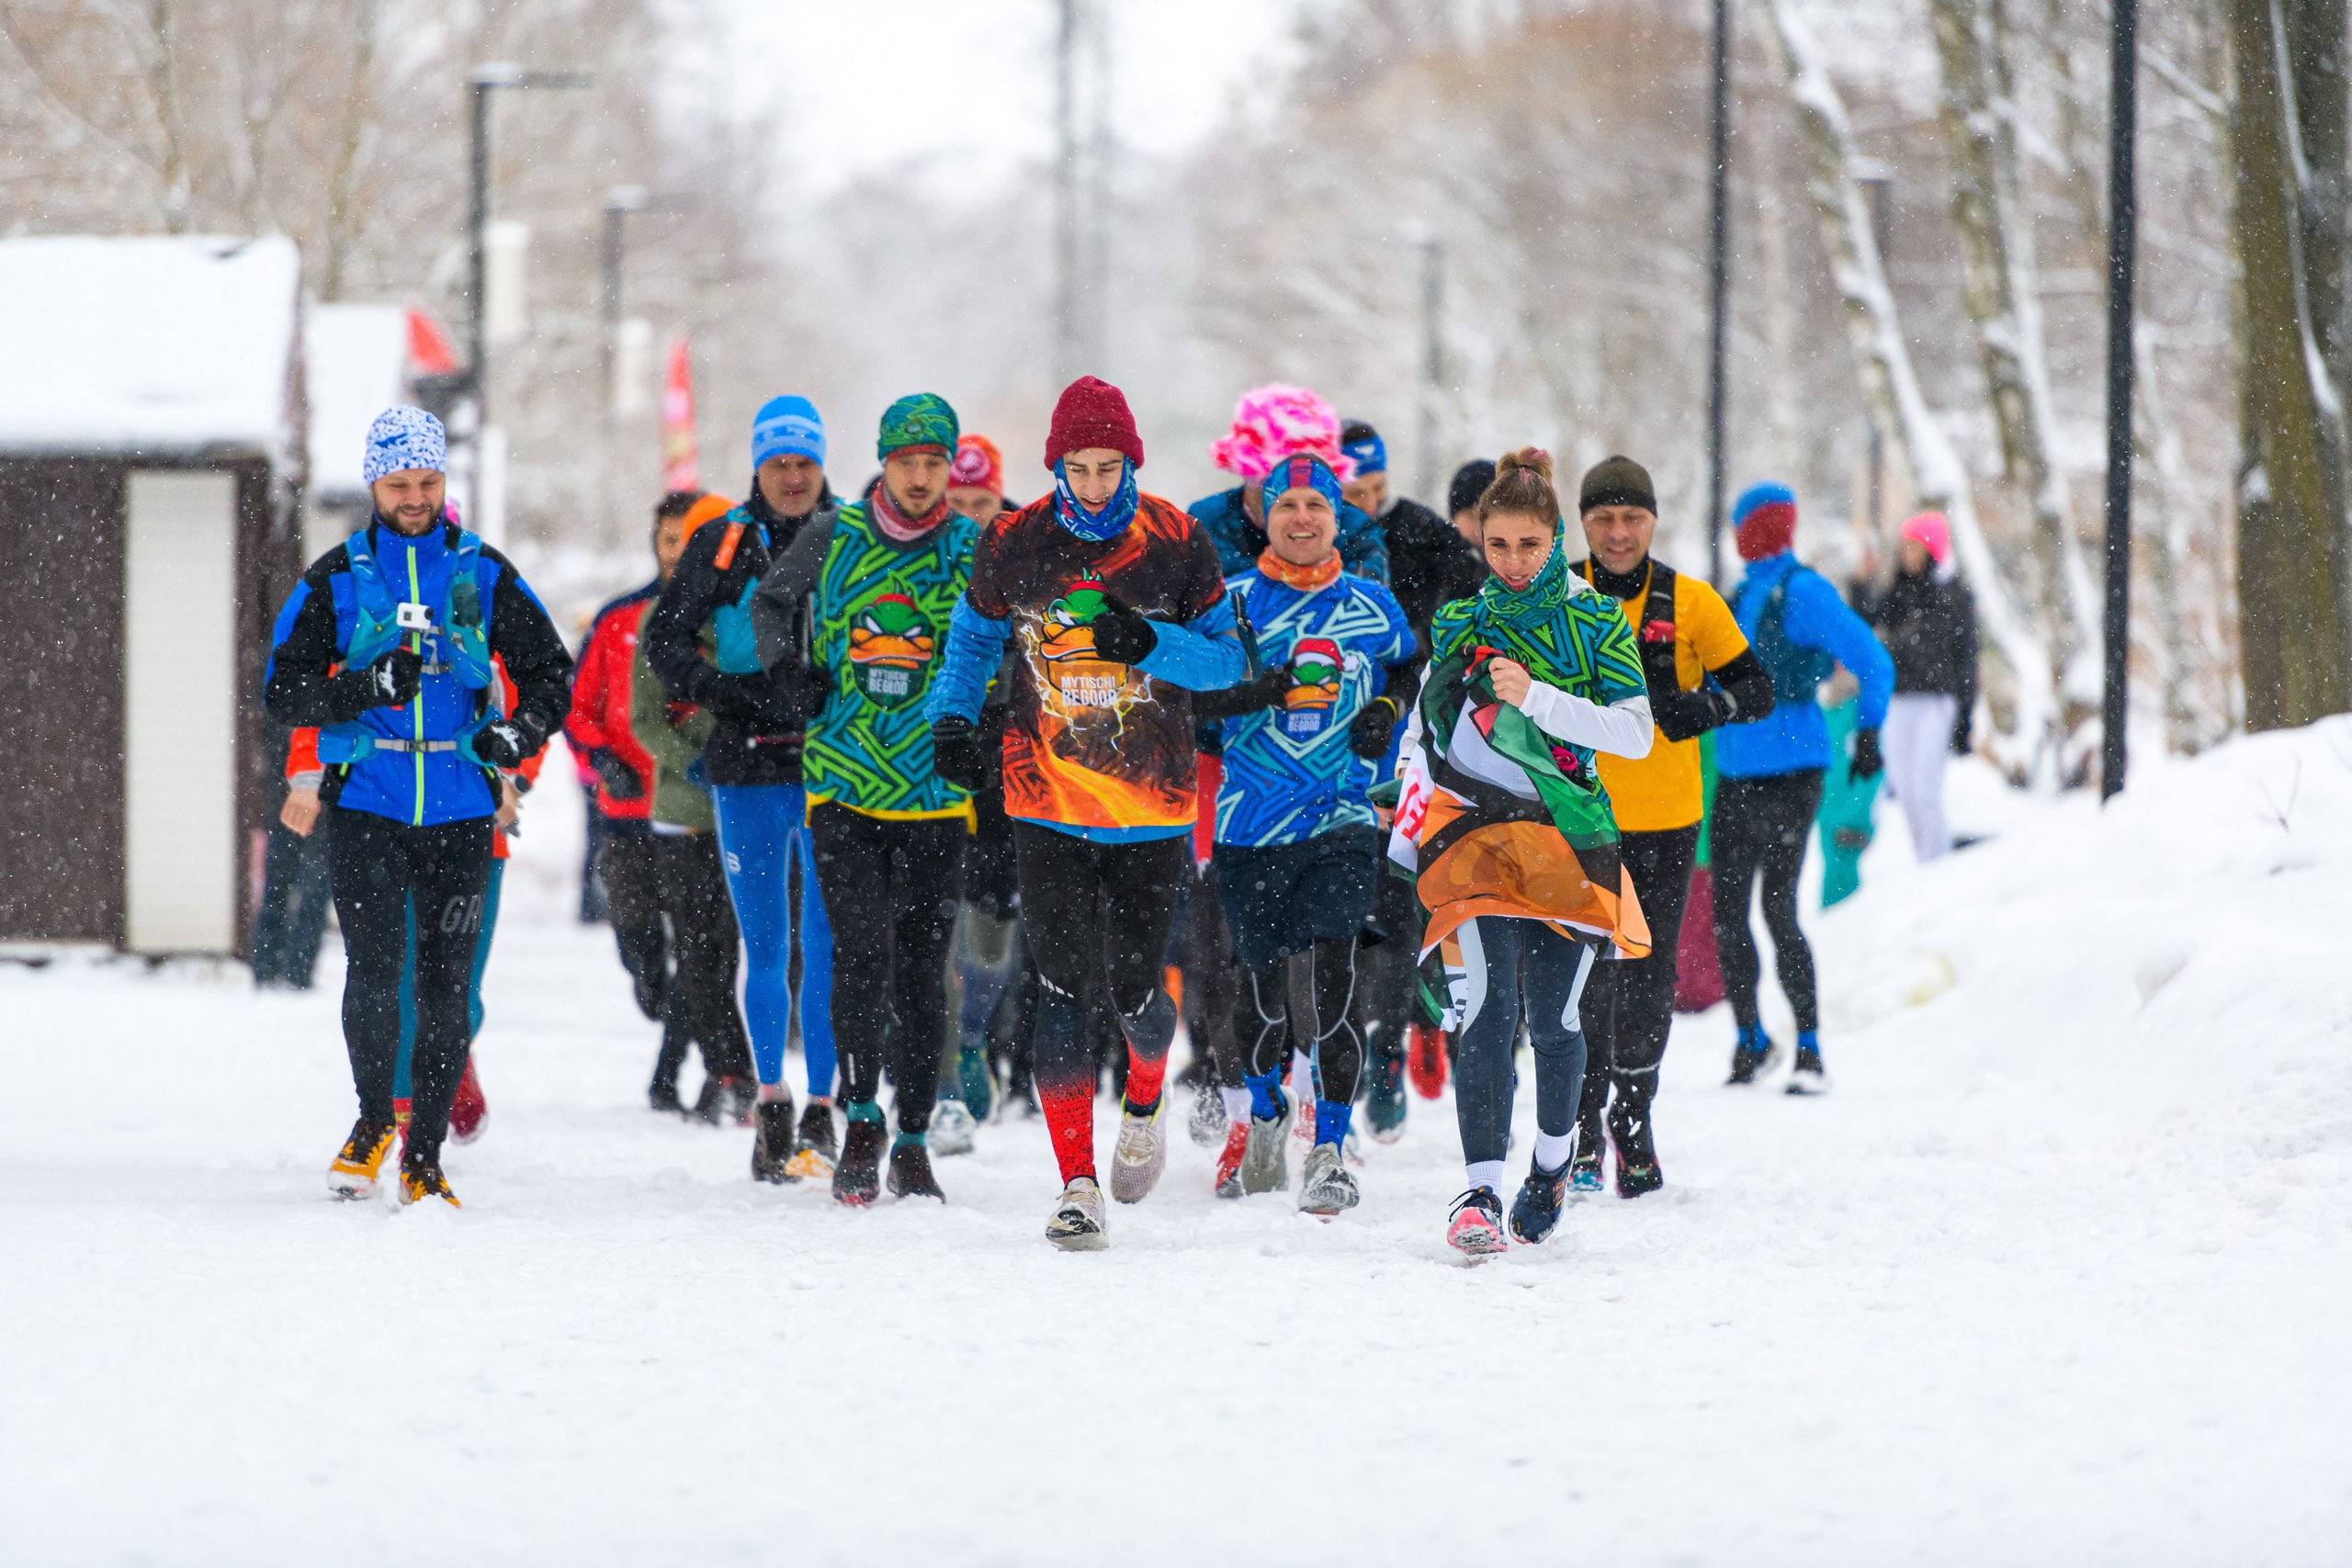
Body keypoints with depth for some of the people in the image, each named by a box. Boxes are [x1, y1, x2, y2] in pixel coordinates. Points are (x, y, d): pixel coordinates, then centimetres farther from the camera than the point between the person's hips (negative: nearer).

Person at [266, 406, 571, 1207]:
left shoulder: (485, 574, 7)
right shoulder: (336, 578, 4)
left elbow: (552, 674, 10)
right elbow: (281, 693, 2)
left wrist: (521, 729, -11)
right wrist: (366, 689, -15)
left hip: (460, 808, 1)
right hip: (365, 803, -1)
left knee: (445, 983, 0)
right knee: (375, 968, -14)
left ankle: (424, 1155, 9)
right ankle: (373, 1117, 9)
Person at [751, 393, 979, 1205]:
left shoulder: (978, 552, 1)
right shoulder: (832, 539, 3)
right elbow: (771, 604, 20)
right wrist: (794, 674, 4)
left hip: (935, 796, 0)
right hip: (843, 786, 0)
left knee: (920, 971, 5)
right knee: (862, 953, -14)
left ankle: (912, 1140, 14)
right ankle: (860, 1120, -5)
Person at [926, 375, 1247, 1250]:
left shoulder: (1177, 544, -5)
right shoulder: (1014, 545, -1)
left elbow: (1227, 660, 0)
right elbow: (974, 638, 15)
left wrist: (1150, 644, -18)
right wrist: (952, 718, -1)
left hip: (1152, 804, 0)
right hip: (1048, 805, 0)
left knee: (1134, 989, 3)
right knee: (1065, 986, -9)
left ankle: (1143, 1107, 38)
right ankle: (1077, 1185, -3)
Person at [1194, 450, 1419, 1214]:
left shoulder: (1372, 605, 8)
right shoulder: (1233, 598, 3)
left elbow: (1410, 665, 25)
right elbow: (1188, 688, -3)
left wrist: (1388, 709, 5)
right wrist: (1253, 694, -19)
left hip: (1343, 820, 0)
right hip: (1251, 824, 0)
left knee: (1325, 978, -15)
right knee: (1265, 980, 7)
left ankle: (1329, 1150, -9)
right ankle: (1261, 1110, 37)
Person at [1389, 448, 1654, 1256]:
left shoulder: (1598, 622, 5)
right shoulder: (1460, 624, 13)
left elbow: (1634, 734, -6)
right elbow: (1422, 738, 22)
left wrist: (1535, 698, -16)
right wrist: (1404, 835, 15)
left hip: (1568, 838, -1)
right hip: (1474, 834, 1)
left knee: (1552, 1017, -3)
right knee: (1486, 1007, -16)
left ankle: (1554, 1153, 26)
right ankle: (1481, 1190, -20)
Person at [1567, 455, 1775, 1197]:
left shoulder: (1690, 603, 0)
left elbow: (1757, 688, 1)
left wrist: (1708, 706, -19)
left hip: (1666, 822, 1)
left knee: (1648, 979, 6)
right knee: (1584, 975, -8)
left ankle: (1634, 1120, 21)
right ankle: (1582, 1126, 4)